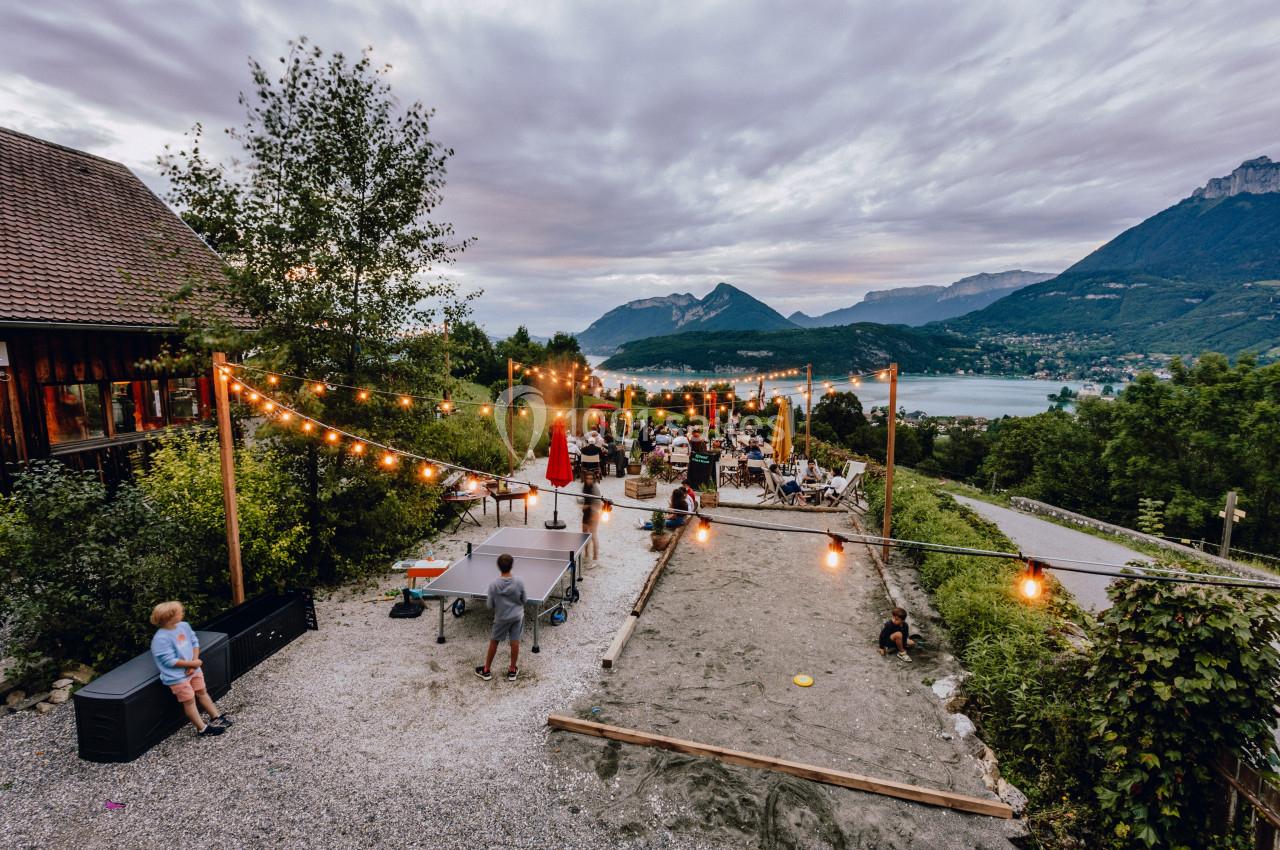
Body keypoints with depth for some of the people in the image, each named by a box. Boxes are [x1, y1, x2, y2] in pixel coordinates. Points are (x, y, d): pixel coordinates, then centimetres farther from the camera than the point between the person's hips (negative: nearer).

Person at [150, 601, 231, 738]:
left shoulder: (184, 626, -3)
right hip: (176, 675, -6)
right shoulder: (161, 639, -24)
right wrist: (192, 663, -17)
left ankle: (216, 716, 28)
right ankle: (202, 729, 13)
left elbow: (195, 643, 3)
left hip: (192, 668, 7)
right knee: (189, 699, 3)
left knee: (202, 692, 16)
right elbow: (170, 661, -22)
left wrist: (194, 662, -10)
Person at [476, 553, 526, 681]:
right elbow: (524, 600, -6)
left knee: (494, 642, 16)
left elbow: (490, 605, -11)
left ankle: (486, 670, 28)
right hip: (517, 615, 1)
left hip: (501, 617, -1)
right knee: (515, 642, 12)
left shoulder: (494, 584, -21)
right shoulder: (518, 582, -18)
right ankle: (512, 670, 23)